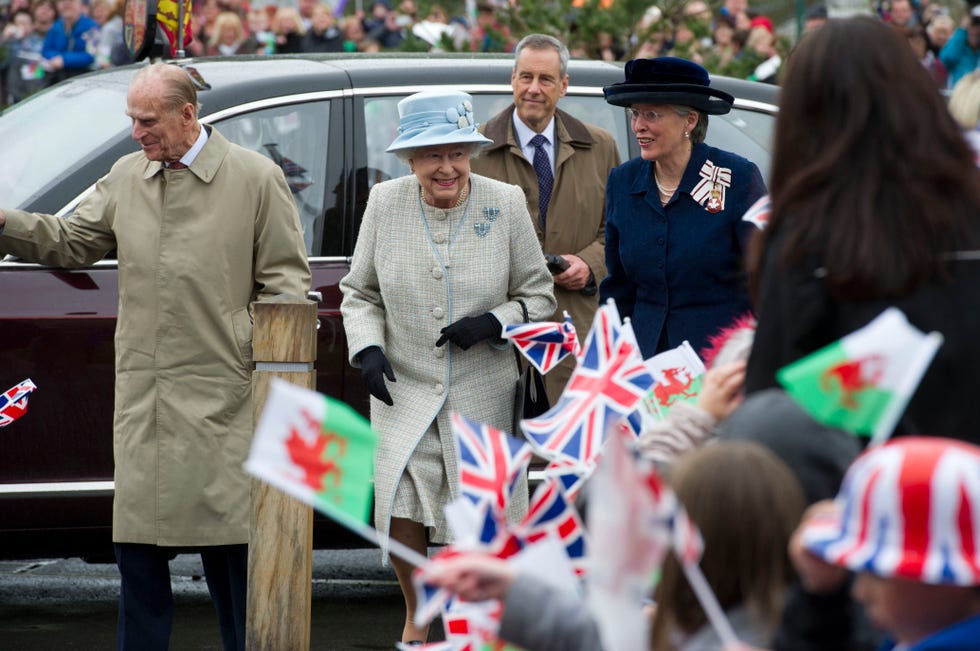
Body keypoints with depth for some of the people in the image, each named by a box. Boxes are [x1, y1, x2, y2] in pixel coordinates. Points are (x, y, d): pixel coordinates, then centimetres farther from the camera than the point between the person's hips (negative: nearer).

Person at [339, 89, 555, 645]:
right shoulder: (385, 203, -2)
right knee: (401, 513, -12)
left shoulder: (506, 204, -5)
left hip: (485, 394, 0)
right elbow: (360, 292, 9)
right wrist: (367, 348, -9)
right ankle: (416, 620, 13)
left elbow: (538, 295, 3)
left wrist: (493, 323, -15)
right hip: (405, 390, 0)